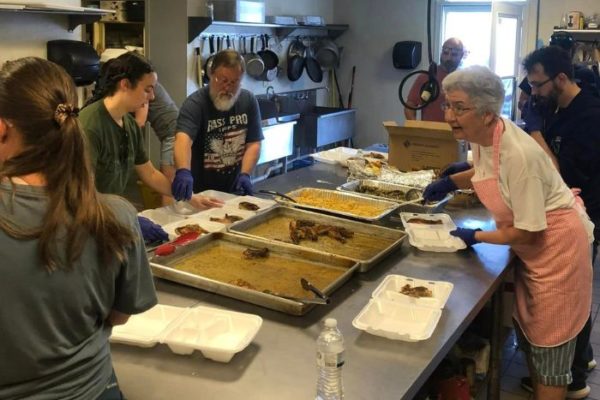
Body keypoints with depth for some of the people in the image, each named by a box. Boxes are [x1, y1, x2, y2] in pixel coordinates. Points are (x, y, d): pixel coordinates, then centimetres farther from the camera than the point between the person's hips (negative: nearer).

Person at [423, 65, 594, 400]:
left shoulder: (518, 154, -32)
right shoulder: (483, 135, -7)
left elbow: (528, 232, -25)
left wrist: (476, 237, -14)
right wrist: (451, 182, 5)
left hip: (558, 244, -9)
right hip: (533, 243, 9)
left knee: (549, 345, 4)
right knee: (528, 329, 21)